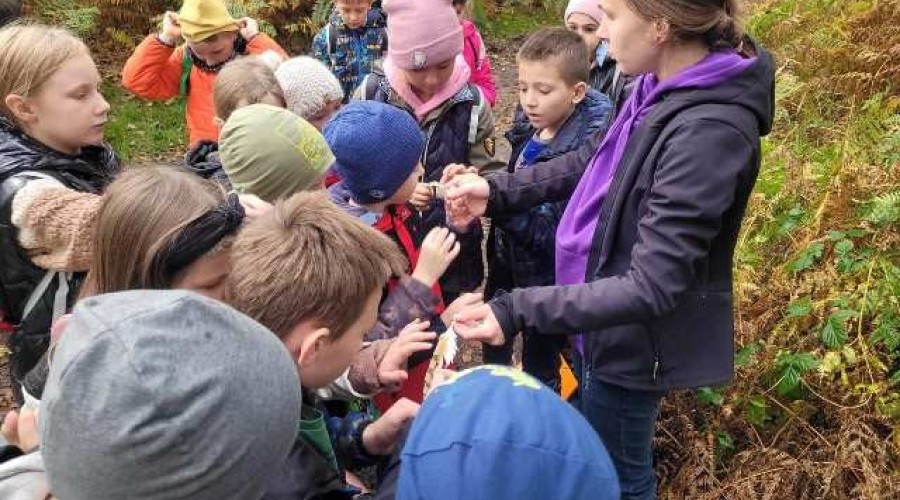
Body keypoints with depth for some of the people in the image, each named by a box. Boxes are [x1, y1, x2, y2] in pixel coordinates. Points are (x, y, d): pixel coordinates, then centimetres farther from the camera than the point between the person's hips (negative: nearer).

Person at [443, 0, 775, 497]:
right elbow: (595, 162, 11)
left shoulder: (708, 130, -32)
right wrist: (497, 190, 2)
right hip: (608, 308, 8)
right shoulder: (662, 86, -5)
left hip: (636, 336, -8)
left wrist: (518, 311, -34)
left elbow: (652, 285, -31)